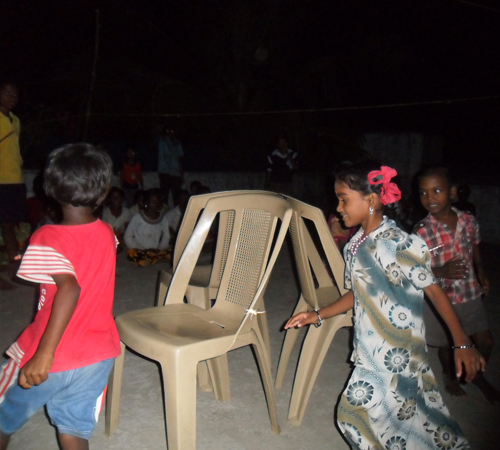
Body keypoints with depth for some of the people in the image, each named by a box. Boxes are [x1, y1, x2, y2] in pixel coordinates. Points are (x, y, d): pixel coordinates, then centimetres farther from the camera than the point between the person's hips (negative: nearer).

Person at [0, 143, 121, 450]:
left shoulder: (47, 240, -17)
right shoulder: (108, 234, 0)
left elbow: (70, 287, -34)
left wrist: (45, 353, -34)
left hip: (50, 358, -4)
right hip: (99, 355, 4)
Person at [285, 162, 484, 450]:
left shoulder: (403, 245, -18)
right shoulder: (354, 247, 4)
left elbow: (435, 292, -12)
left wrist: (462, 344, -10)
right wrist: (318, 316, 11)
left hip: (401, 357, -7)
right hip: (369, 354, 7)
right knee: (356, 413, 14)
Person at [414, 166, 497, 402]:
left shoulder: (469, 221, -9)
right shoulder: (422, 232, -20)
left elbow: (474, 252, 8)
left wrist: (481, 275, -6)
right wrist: (443, 271, -30)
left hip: (471, 293, 4)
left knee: (485, 341, 17)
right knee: (448, 344, 16)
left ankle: (477, 375, 47)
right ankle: (450, 377, 47)